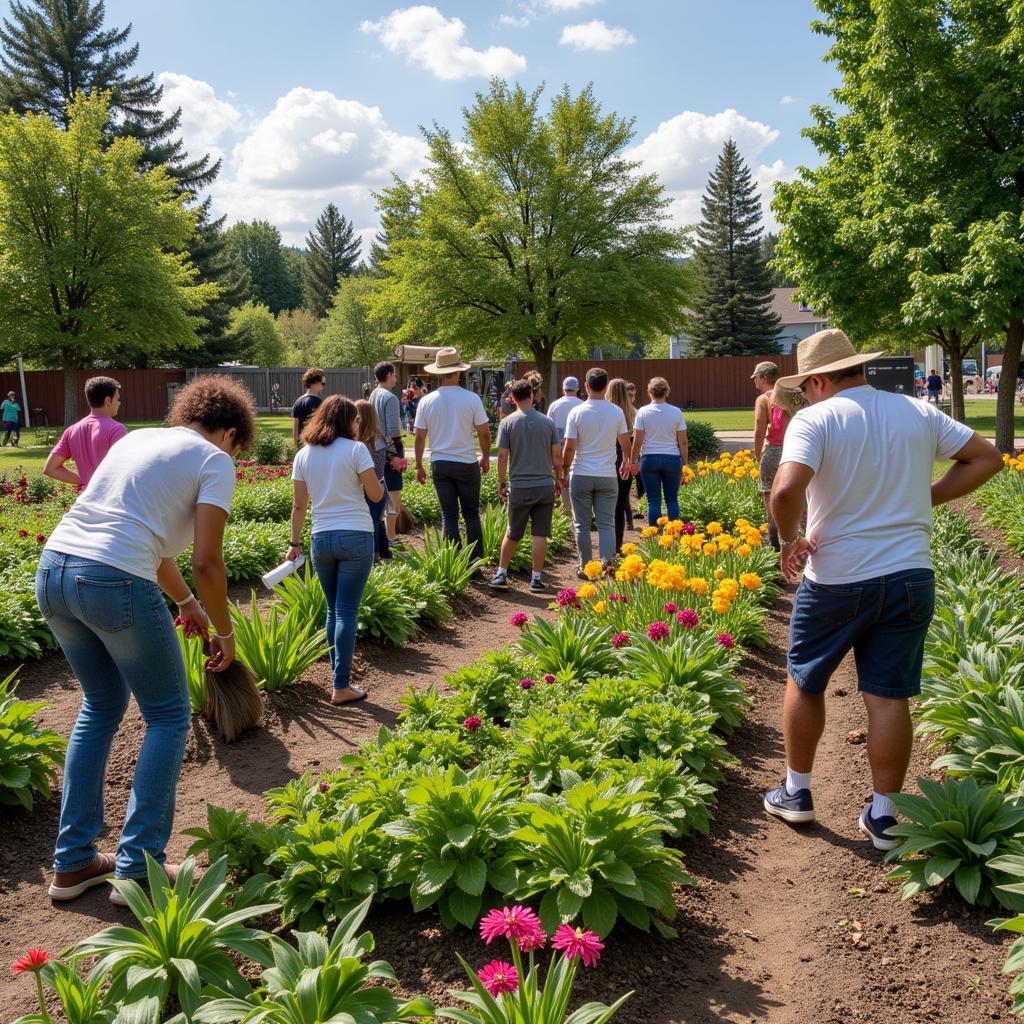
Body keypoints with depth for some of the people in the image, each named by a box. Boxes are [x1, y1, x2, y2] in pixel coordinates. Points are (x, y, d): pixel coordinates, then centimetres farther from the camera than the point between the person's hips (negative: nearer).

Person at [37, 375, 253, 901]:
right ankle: (137, 866, 10)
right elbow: (206, 563, -5)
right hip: (116, 582, -7)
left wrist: (186, 601, 36)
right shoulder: (213, 461, 3)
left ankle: (72, 862, 26)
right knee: (168, 715, 12)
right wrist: (224, 631, 10)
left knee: (102, 705, 25)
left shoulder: (137, 438, 24)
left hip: (52, 569, 7)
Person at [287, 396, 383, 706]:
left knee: (333, 610, 17)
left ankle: (339, 676, 23)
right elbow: (376, 494, -4)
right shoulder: (355, 449, -5)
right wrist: (375, 475, 15)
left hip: (321, 539, 4)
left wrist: (295, 543, 13)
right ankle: (341, 687, -2)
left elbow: (299, 505, 7)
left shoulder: (303, 455, 7)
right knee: (347, 611, -2)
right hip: (356, 536, -4)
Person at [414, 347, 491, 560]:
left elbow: (419, 436, 1)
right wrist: (485, 457, 11)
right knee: (471, 514, 10)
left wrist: (419, 466, 11)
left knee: (448, 516, 9)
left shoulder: (427, 401, -3)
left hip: (439, 464, 2)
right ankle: (476, 562, 7)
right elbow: (484, 433, -5)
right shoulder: (472, 399, -9)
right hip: (467, 463, -2)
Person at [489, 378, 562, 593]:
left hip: (520, 487, -1)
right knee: (540, 534, 4)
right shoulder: (547, 422, 2)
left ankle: (501, 574, 16)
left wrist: (501, 482, 5)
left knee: (512, 534, 13)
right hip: (545, 485, 1)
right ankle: (536, 579, 6)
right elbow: (557, 456, 4)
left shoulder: (508, 422, -4)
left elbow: (502, 456, -6)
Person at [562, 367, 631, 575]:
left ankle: (585, 566, 13)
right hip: (607, 476, 1)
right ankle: (607, 563, -6)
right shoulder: (616, 412, -1)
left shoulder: (577, 412, -8)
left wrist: (564, 472, 5)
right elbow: (625, 443, 10)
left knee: (582, 524, 8)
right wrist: (627, 463, 30)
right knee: (606, 524, 5)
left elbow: (569, 447, -8)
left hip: (581, 475, -1)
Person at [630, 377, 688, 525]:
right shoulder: (676, 412, -1)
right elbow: (683, 442, 0)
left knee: (653, 500, 3)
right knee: (672, 499, 9)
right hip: (672, 458, 1)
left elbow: (637, 440, -4)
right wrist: (684, 463, 9)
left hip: (649, 458, -1)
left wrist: (633, 460, 9)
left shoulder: (643, 412, -4)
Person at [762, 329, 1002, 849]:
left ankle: (796, 792, 28)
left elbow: (786, 491, -29)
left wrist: (789, 540, -11)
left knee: (804, 683, 17)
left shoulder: (814, 420, -13)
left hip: (835, 582, -3)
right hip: (909, 578, 4)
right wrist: (926, 497, 7)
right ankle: (883, 816, 17)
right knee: (889, 697, 9)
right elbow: (987, 458, 8)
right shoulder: (918, 412, 3)